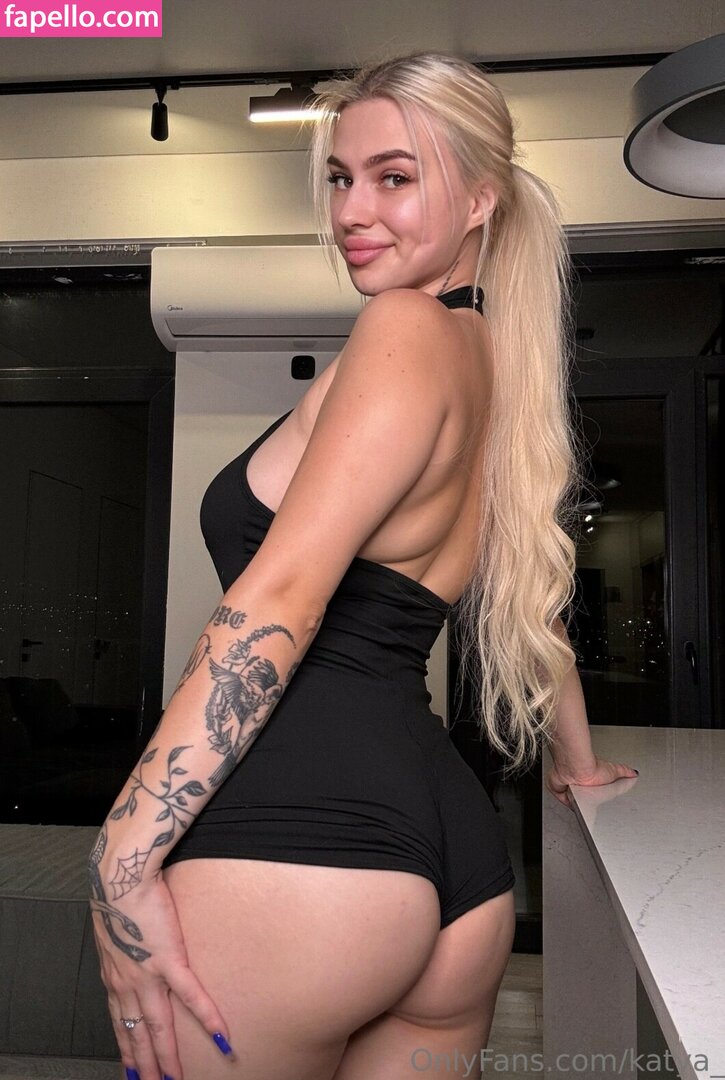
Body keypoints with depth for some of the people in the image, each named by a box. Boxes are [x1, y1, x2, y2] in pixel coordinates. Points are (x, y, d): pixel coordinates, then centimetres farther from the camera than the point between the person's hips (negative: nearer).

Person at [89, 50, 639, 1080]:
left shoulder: (407, 327, -9)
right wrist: (577, 761, 40)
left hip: (291, 829, -8)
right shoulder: (496, 360, 17)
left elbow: (281, 596, -19)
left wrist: (125, 853, -16)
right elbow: (529, 594, 27)